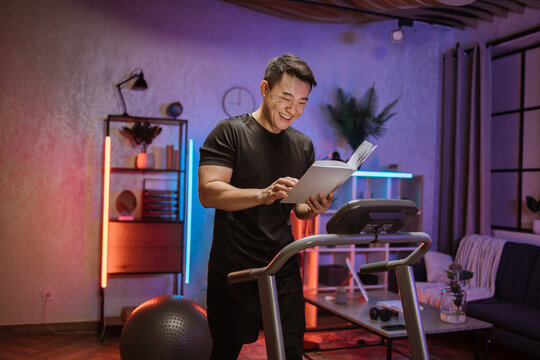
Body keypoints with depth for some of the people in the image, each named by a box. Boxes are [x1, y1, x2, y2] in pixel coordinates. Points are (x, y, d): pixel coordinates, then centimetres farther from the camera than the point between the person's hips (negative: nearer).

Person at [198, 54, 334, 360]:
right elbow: (208, 192, -16)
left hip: (284, 269, 5)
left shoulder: (303, 145, 11)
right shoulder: (230, 132, -5)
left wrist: (313, 208, -9)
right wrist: (263, 195, -31)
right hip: (234, 271, -4)